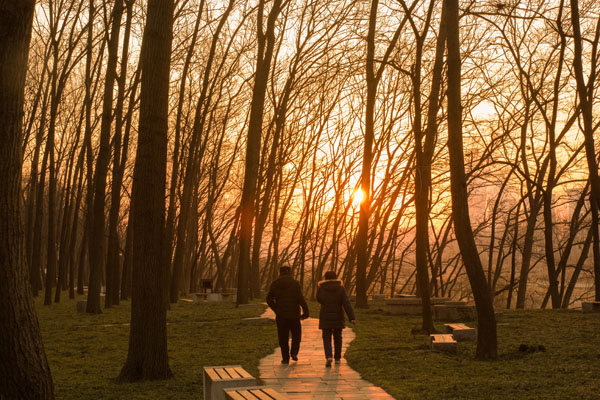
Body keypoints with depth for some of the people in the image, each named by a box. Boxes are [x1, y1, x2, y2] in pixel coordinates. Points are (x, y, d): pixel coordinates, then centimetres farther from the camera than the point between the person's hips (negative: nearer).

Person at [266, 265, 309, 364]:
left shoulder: (274, 284, 1)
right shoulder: (295, 283, -6)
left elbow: (269, 299, 3)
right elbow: (301, 299, -12)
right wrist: (306, 312, -6)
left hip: (281, 315, 1)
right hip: (294, 314, -1)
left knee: (283, 337, 9)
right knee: (296, 334, 18)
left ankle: (285, 358, 7)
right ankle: (294, 352, 2)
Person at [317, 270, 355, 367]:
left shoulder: (321, 289, -4)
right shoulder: (341, 289, -6)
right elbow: (347, 304, -14)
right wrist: (352, 318, -17)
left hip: (325, 318, -1)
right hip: (338, 318, 1)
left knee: (327, 338, 5)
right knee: (337, 337, 18)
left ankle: (328, 357, -17)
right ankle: (337, 358, 25)